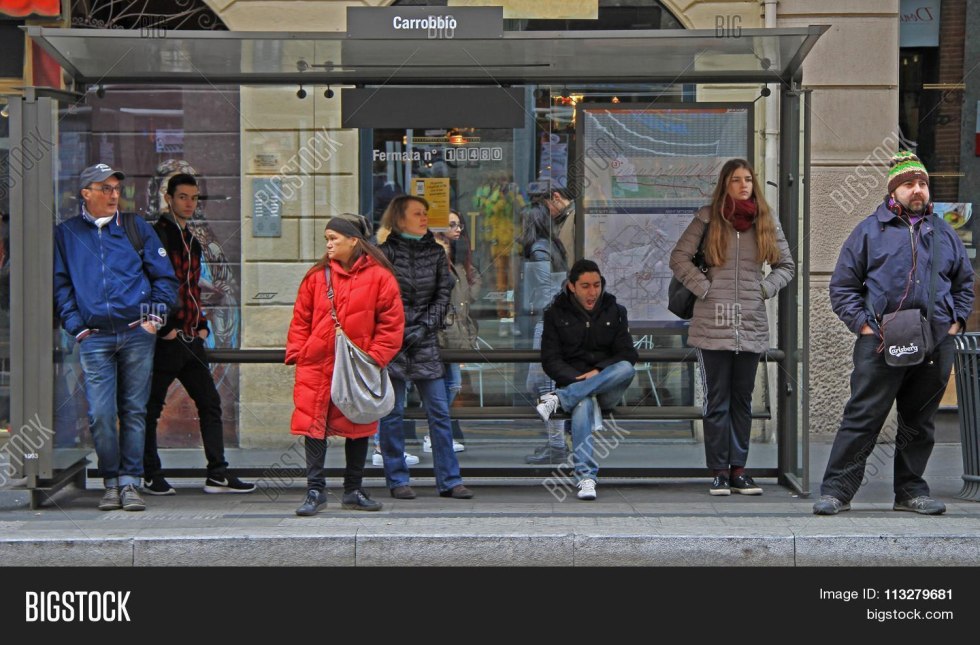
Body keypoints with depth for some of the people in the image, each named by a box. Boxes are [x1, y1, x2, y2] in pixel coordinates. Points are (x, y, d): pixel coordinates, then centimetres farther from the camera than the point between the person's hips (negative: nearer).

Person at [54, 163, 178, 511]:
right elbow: (60, 285, 10)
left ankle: (130, 482, 6)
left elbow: (165, 277, 12)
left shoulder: (137, 228, 11)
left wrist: (156, 316, 1)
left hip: (137, 334, 1)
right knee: (101, 414, -7)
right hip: (94, 338, -1)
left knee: (134, 411, 1)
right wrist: (76, 327, -1)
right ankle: (111, 483, 5)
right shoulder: (66, 234, 10)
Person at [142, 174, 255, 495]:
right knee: (151, 407, 0)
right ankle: (152, 477, 7)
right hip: (165, 339, -8)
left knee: (210, 402, 6)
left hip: (190, 339, 9)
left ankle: (217, 474, 7)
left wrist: (201, 325, 14)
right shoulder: (157, 235, -8)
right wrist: (165, 328, -17)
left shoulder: (191, 241, 18)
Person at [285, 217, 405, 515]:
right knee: (314, 424, -4)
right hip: (317, 366, 1)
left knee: (358, 427, 9)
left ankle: (353, 491, 21)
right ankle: (315, 491, 1)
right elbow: (301, 319, 8)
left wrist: (374, 358, -10)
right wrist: (297, 353, -3)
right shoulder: (317, 276, 4)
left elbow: (392, 325, -2)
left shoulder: (379, 277, -2)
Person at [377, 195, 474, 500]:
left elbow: (444, 295, 8)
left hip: (425, 341, 3)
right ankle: (397, 480, 9)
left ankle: (449, 480, 4)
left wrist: (424, 328, -3)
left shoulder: (435, 252, 11)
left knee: (439, 411, 0)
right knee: (392, 413, 1)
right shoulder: (387, 252, -1)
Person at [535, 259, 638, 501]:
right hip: (572, 382, -2)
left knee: (626, 369, -33)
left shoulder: (615, 311, 11)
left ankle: (559, 399, -36)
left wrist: (599, 372, -14)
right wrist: (578, 379, -17)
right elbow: (550, 360, 1)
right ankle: (586, 478, -49)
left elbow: (628, 354, 3)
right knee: (584, 403, -39)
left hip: (607, 389, 2)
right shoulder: (556, 313, 7)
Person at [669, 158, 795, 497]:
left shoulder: (766, 221, 10)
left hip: (752, 324, 3)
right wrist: (704, 287, -6)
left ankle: (738, 469, 13)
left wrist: (764, 289, 2)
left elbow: (786, 265, 17)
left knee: (742, 400, 8)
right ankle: (719, 472, 4)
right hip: (713, 323, -3)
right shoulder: (708, 218, 2)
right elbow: (679, 257, 3)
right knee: (717, 401, 0)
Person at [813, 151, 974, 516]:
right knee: (862, 419, -7)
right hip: (881, 344, -4)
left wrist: (957, 321, 11)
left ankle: (911, 491, 20)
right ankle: (836, 490, -4)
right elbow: (842, 286, 7)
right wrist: (862, 324, -5)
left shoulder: (944, 234, 16)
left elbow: (965, 283, 26)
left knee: (919, 423, 10)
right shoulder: (870, 231, 6)